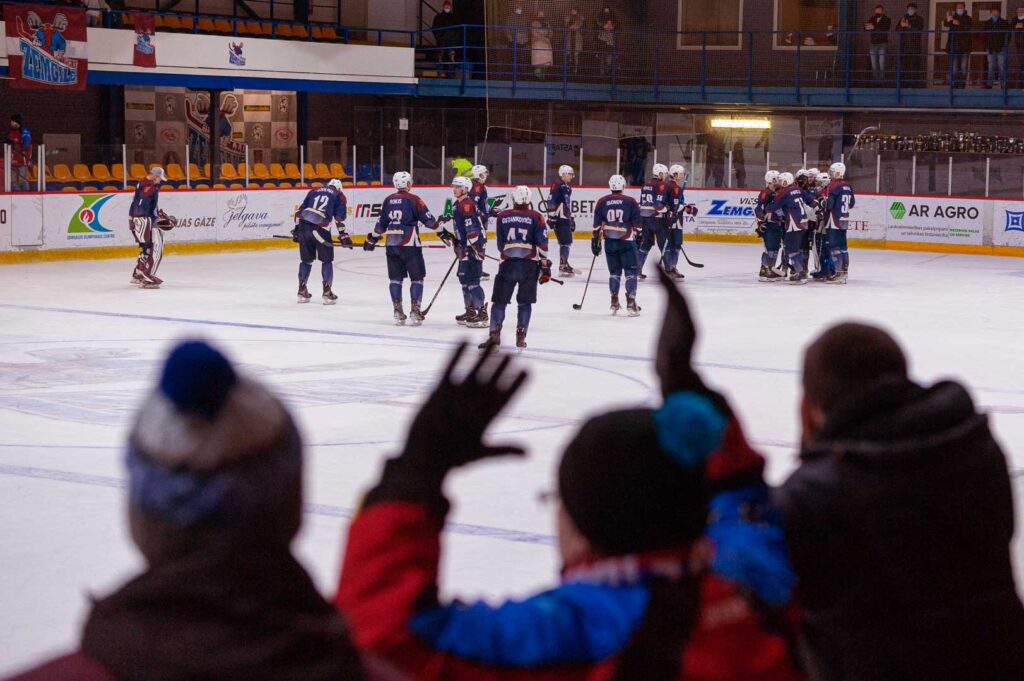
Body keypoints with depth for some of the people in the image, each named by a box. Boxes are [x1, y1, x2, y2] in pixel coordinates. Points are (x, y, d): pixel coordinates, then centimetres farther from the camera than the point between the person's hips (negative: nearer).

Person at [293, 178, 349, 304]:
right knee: (327, 260, 10)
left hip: (303, 226, 4)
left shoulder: (314, 191, 26)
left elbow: (300, 210, 21)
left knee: (306, 259, 18)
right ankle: (327, 292, 5)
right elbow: (340, 217, 3)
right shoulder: (339, 196, 15)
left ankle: (302, 291, 21)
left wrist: (296, 229, 25)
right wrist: (343, 236, 6)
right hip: (320, 229, -4)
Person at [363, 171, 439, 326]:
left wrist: (372, 239, 25)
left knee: (396, 278, 11)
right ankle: (415, 310, -4)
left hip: (391, 245, 5)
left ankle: (398, 311, 10)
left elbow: (381, 224, 13)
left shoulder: (388, 200, 8)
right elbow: (428, 220, -7)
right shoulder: (413, 200, -7)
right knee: (416, 277, 3)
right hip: (409, 244, -5)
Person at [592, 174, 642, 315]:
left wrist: (595, 240, 10)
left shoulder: (602, 202, 2)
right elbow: (637, 223, -1)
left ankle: (614, 302, 15)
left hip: (609, 241, 3)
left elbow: (597, 224, 4)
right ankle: (631, 303, -6)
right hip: (627, 241, -2)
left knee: (614, 271, 15)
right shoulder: (630, 202, -4)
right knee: (630, 271, 3)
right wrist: (638, 236, 11)